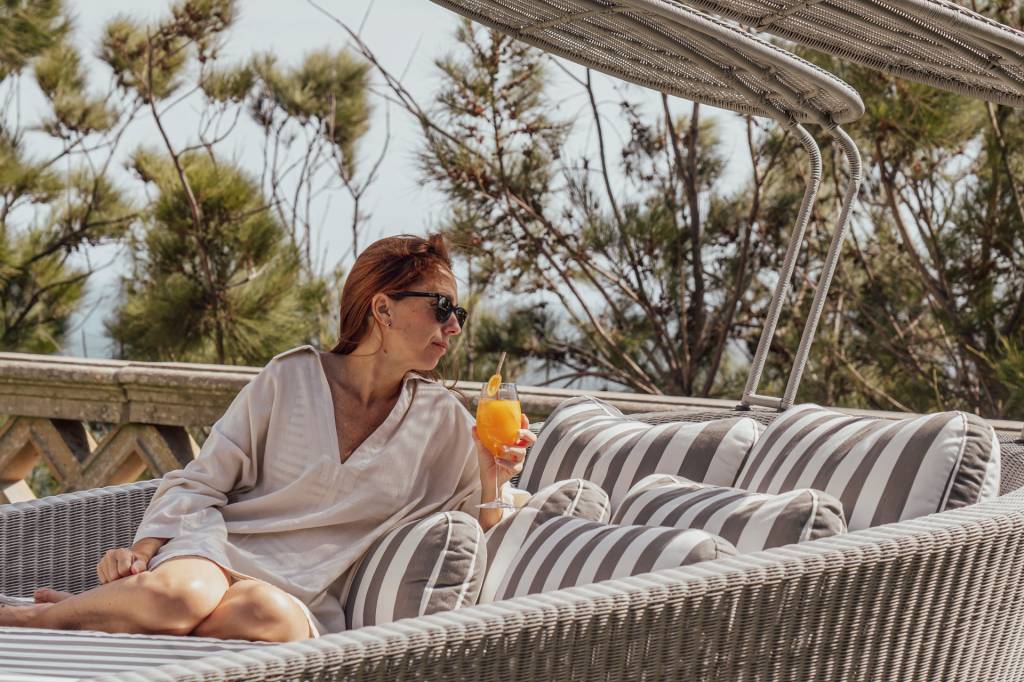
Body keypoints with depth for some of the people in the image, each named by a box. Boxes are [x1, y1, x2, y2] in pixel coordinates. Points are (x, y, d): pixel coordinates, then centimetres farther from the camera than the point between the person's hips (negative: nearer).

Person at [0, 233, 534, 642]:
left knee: (269, 614, -38)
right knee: (181, 593, -40)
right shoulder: (291, 378, 5)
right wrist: (146, 548, -12)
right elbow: (201, 484, 5)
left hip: (305, 597, 2)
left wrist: (492, 482, -7)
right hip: (219, 553, -1)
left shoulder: (441, 420, 12)